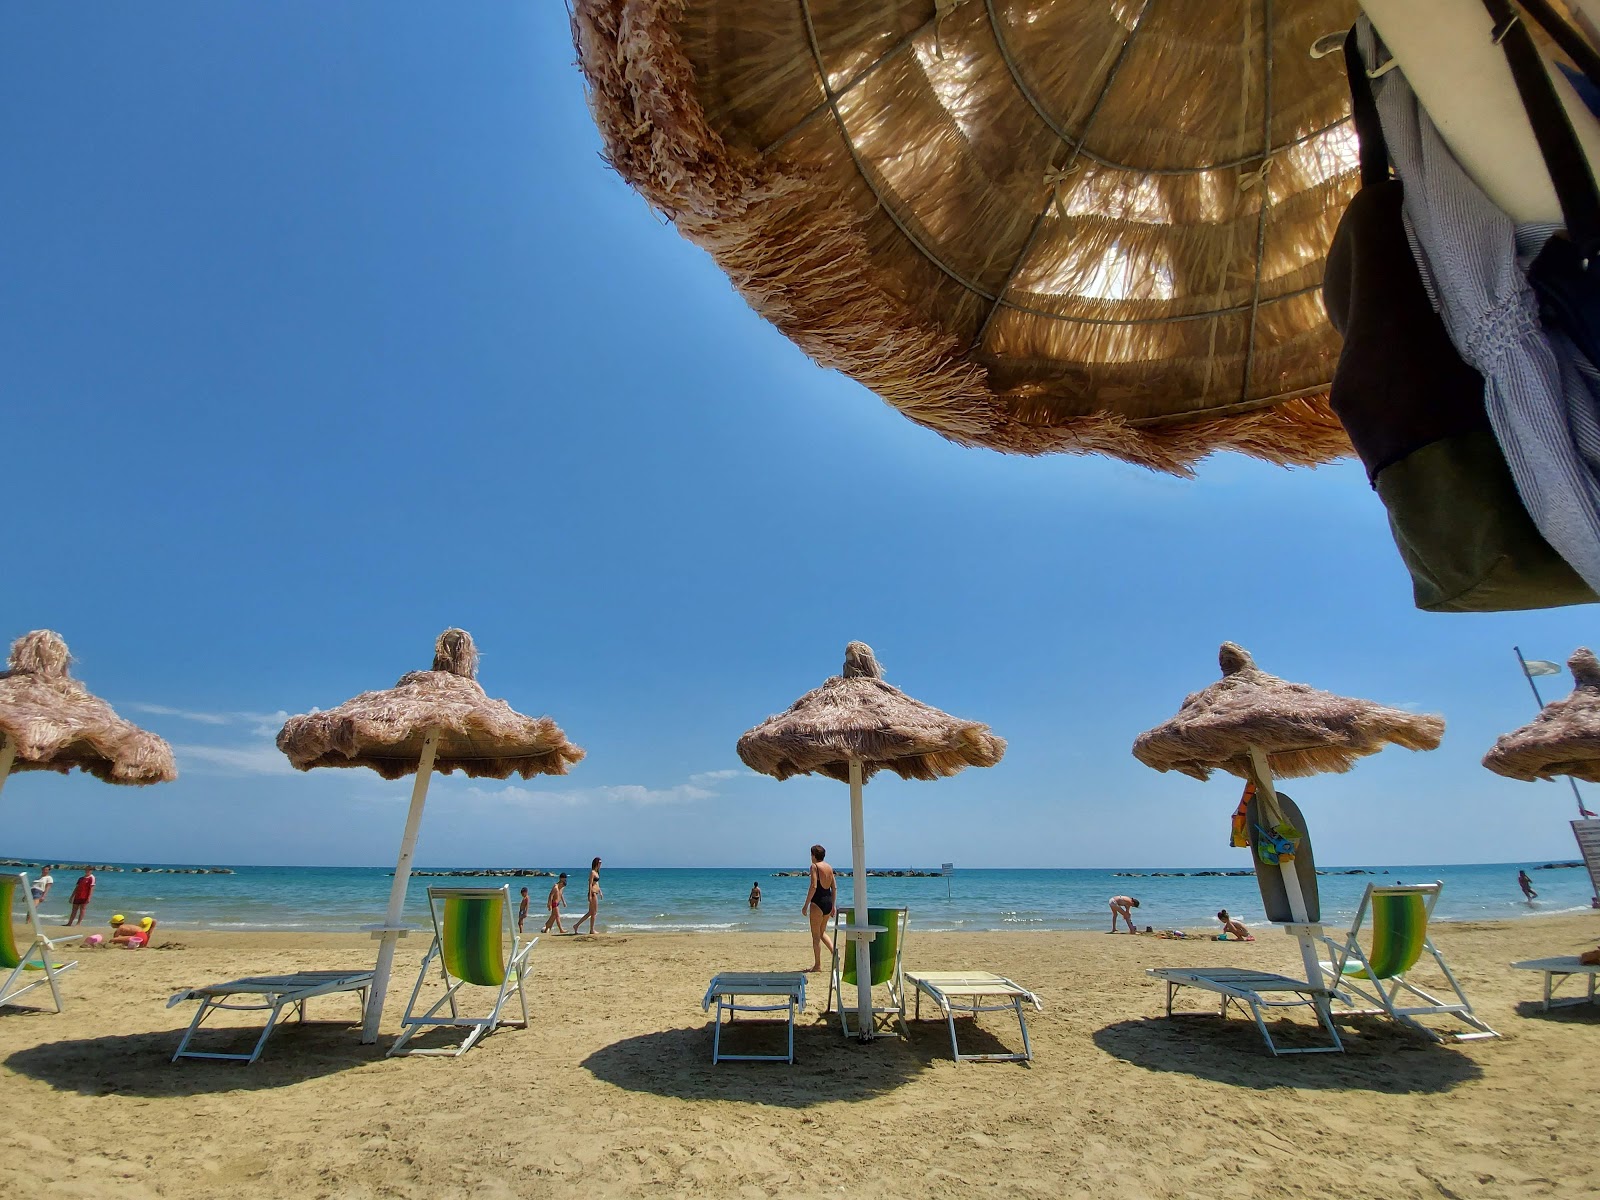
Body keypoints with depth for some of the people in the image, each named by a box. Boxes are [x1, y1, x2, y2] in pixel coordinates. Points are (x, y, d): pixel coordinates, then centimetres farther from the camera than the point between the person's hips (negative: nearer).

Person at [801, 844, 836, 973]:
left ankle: (817, 965, 8)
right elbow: (834, 888, 13)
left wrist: (806, 905, -14)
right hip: (828, 901, 7)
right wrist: (832, 906, 21)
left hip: (818, 901, -7)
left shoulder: (815, 866, -9)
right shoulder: (829, 867, 11)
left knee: (815, 934, 4)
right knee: (821, 932, 20)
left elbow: (813, 886, -18)